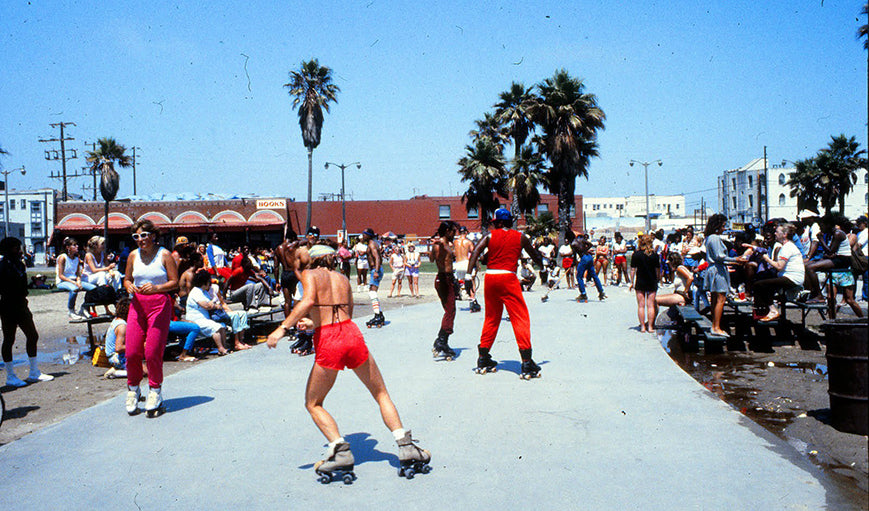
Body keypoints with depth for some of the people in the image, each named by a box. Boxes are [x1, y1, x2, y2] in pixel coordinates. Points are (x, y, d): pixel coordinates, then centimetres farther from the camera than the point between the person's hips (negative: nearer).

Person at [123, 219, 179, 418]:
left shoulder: (164, 255, -1)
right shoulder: (133, 256, 10)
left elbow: (174, 282, -3)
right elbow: (127, 279, 19)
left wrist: (156, 287, -19)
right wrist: (129, 287, -4)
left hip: (159, 304, -4)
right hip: (137, 304, 4)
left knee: (152, 352, -6)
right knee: (132, 352, 0)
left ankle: (155, 390, 14)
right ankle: (133, 389, 22)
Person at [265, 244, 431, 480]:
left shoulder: (310, 274, 7)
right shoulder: (342, 278, 21)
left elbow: (308, 301, -14)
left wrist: (283, 327, -13)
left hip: (327, 343, -4)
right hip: (352, 334, 4)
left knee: (313, 404, 15)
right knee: (381, 394, 18)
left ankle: (341, 452, -1)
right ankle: (405, 446, 8)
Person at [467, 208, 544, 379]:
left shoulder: (490, 236, 8)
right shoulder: (520, 237, 8)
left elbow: (475, 252, -6)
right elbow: (535, 256, 21)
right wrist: (542, 266, 40)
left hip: (490, 278, 3)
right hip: (508, 277, -3)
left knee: (491, 318, 16)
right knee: (520, 318, -2)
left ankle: (483, 360, 21)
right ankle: (527, 362, -9)